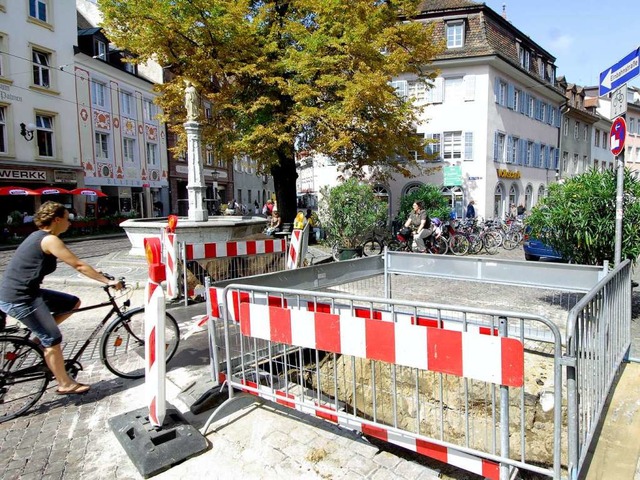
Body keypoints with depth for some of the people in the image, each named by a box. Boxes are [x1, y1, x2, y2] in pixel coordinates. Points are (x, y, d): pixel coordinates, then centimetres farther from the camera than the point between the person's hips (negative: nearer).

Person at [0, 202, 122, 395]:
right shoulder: (50, 240, -18)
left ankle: (40, 337, 16)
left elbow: (73, 263, 20)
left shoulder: (40, 236, 12)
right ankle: (65, 384, 10)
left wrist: (99, 275, 22)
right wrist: (108, 281, -13)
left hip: (25, 292, 10)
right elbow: (79, 266, -18)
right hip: (19, 299, -10)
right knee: (53, 339, -3)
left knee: (73, 303, 13)